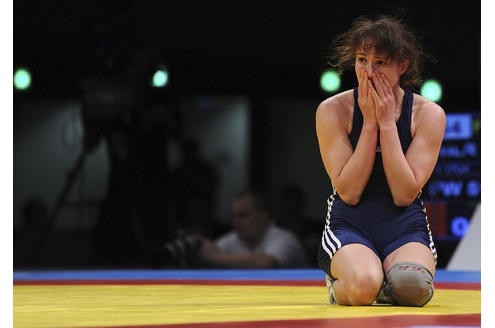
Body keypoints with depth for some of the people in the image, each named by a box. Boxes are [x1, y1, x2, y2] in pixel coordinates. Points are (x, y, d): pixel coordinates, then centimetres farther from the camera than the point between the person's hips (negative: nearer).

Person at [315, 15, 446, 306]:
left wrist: (387, 123, -14)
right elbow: (349, 193, -12)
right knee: (362, 286, -34)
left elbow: (405, 195, -11)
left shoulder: (429, 114, -4)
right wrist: (370, 122, -15)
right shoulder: (332, 111, -5)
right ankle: (340, 285, 4)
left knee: (412, 287, -33)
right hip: (350, 225, -1)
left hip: (405, 227, 1)